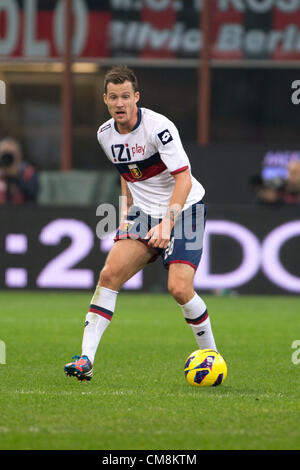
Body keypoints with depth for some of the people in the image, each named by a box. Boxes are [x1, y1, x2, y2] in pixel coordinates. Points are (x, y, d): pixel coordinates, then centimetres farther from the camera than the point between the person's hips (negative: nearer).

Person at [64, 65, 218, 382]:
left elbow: (184, 179, -26)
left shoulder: (158, 127, -20)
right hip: (145, 213, 6)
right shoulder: (105, 134, 2)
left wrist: (166, 223, -36)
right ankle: (86, 360, -14)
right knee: (109, 274, -12)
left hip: (183, 210, -6)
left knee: (179, 288, -19)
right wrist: (127, 212, 11)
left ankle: (211, 354, 5)